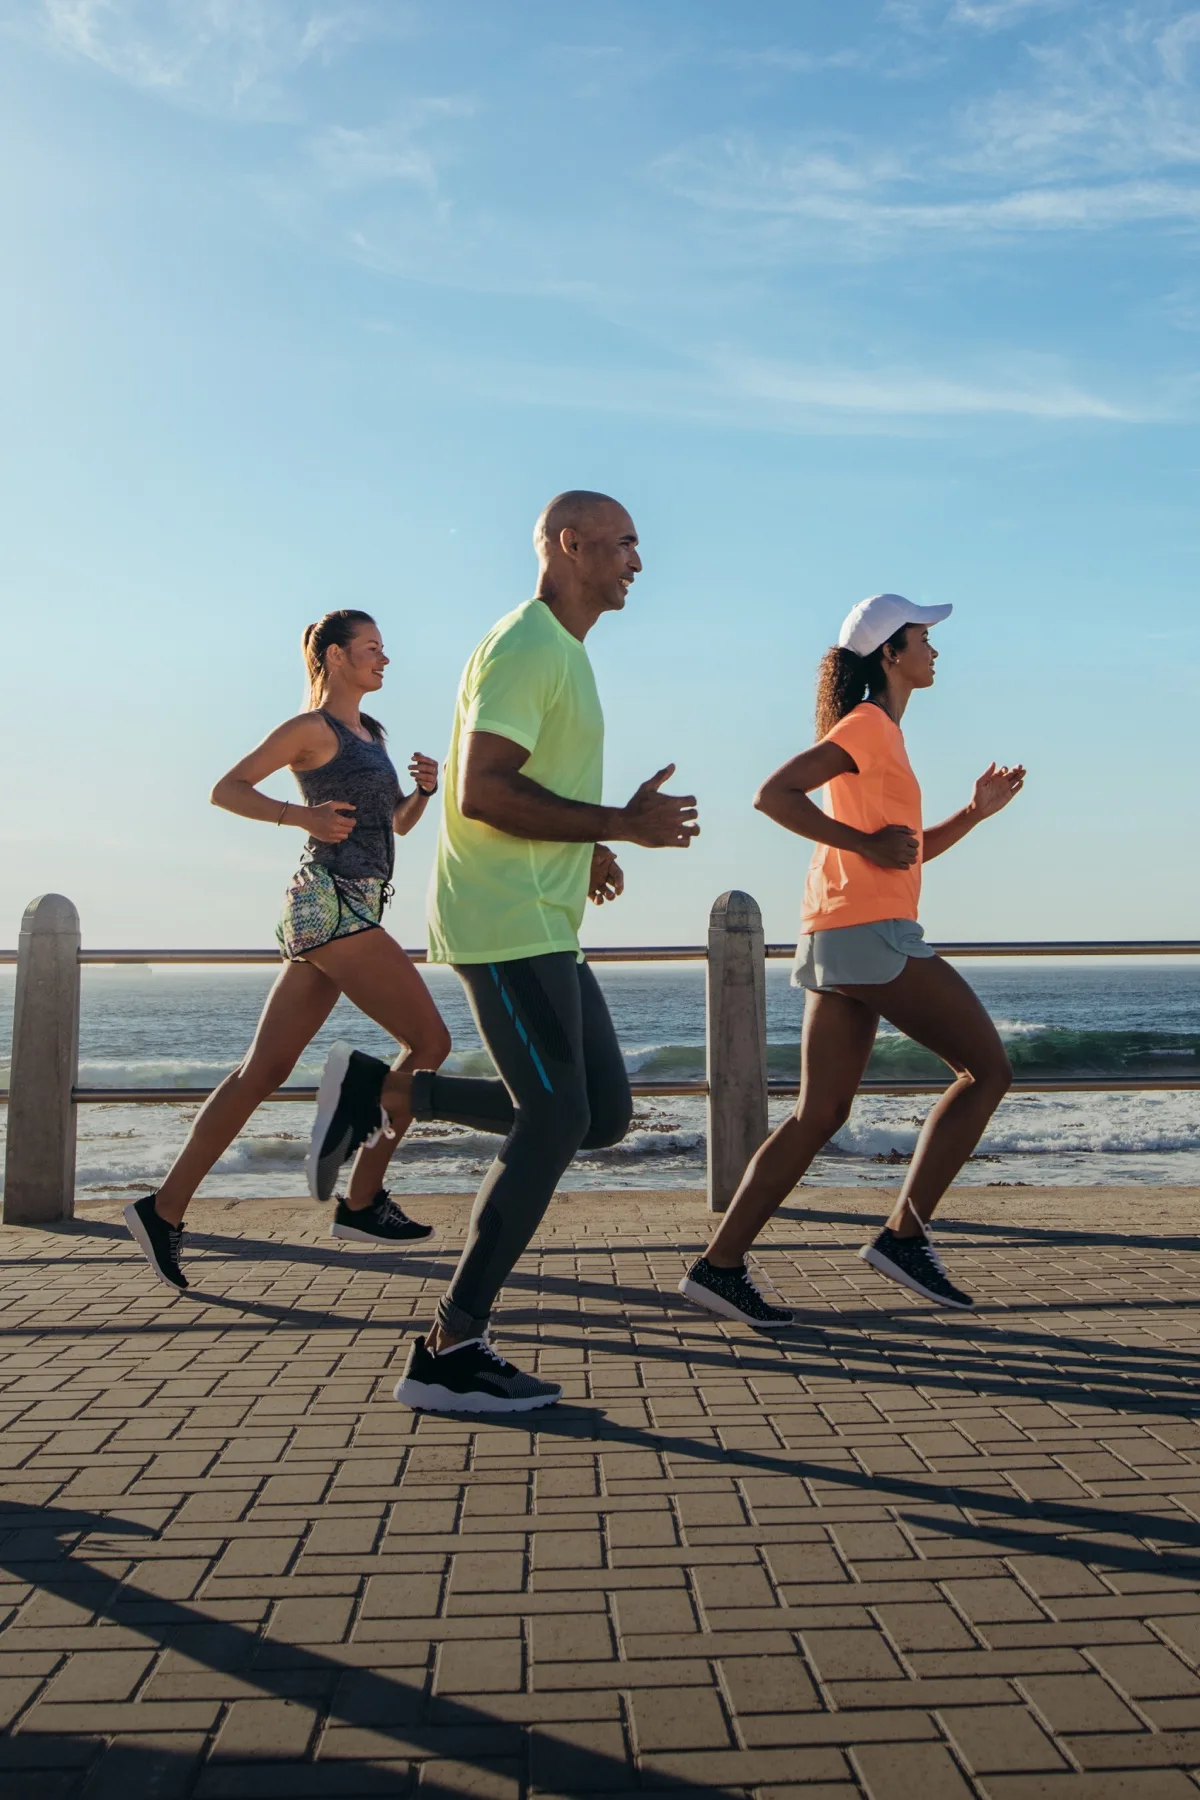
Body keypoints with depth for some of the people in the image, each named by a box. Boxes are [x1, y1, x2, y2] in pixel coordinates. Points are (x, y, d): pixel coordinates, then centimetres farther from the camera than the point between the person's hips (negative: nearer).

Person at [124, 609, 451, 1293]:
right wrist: (303, 815, -12)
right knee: (431, 1041, -7)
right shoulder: (312, 727, -1)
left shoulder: (368, 733, 23)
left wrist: (425, 787, 8)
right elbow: (226, 788, 0)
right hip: (333, 902, -8)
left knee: (264, 1071, 5)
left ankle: (165, 1208, 9)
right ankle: (361, 1201, 0)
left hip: (348, 913, 8)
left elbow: (400, 823, 28)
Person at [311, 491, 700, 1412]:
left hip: (543, 927, 10)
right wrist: (622, 824, -20)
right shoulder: (526, 647, -12)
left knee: (603, 1114, 8)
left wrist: (583, 846, 16)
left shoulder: (560, 653, 21)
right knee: (556, 1119, -11)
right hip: (508, 925, -10)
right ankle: (450, 1352, -3)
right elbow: (481, 793, -22)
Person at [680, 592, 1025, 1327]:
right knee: (988, 1068, 1)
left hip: (835, 939, 9)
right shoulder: (868, 724, -5)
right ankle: (905, 1234, -1)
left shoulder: (881, 735, 24)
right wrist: (864, 844, -16)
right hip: (871, 933, -9)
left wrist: (979, 809, 14)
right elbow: (774, 793, -16)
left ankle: (720, 1265, 5)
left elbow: (912, 850, 27)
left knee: (821, 1114, 7)